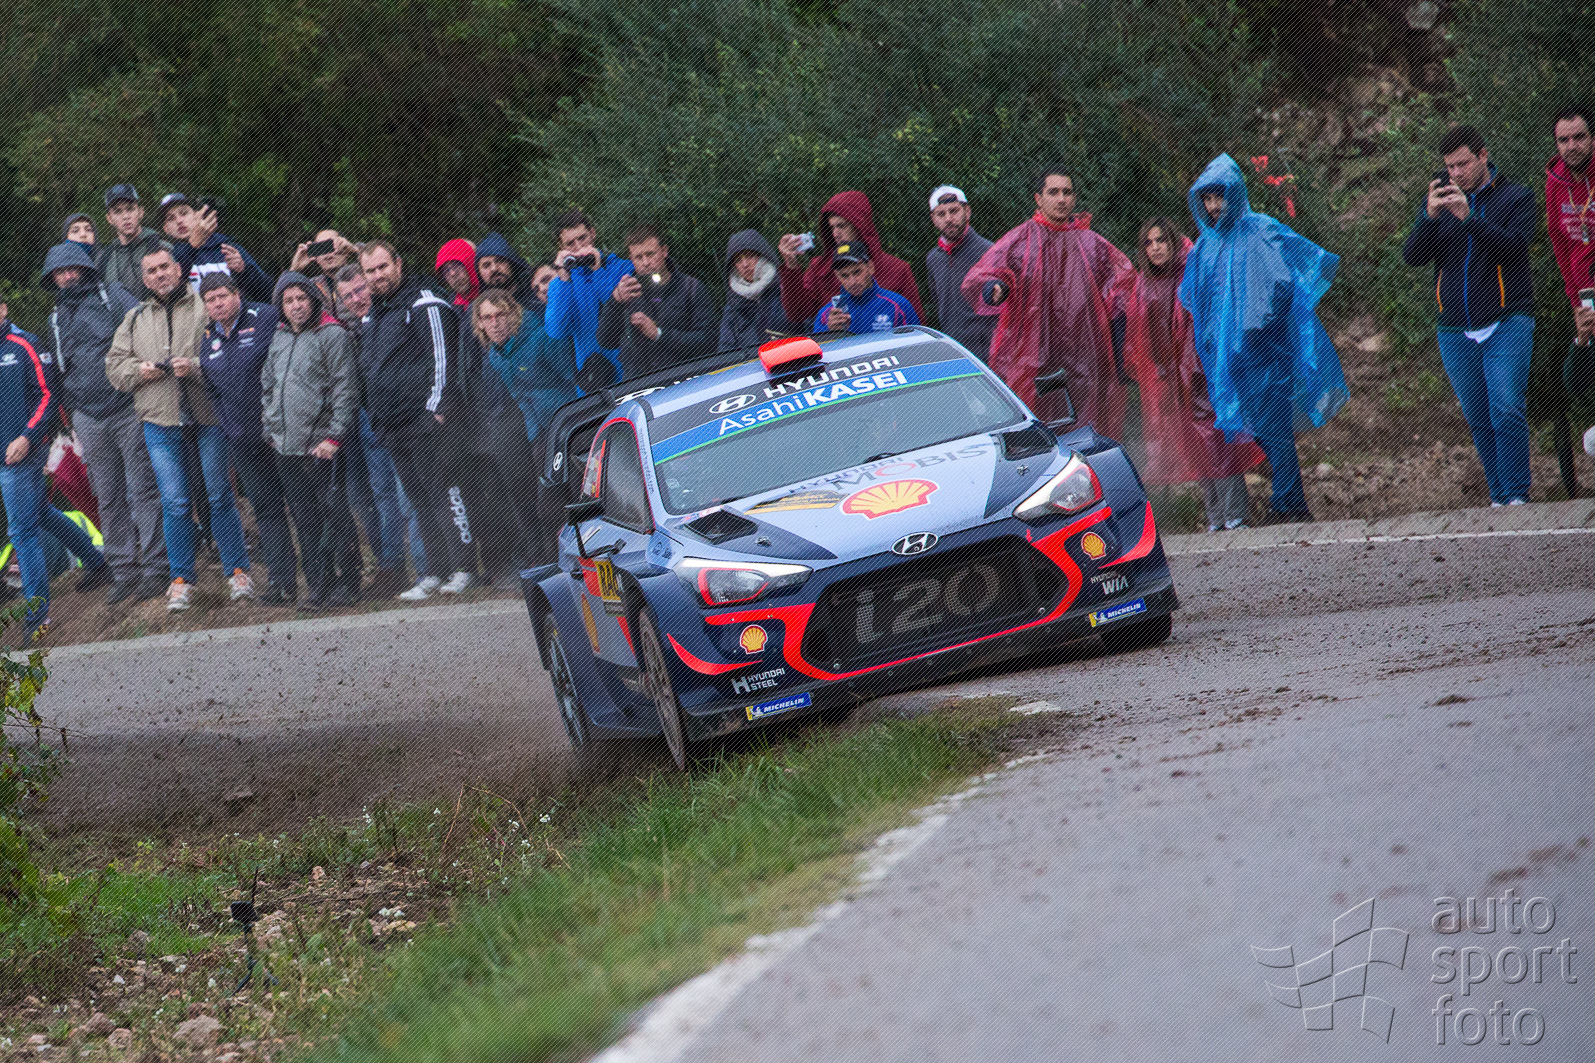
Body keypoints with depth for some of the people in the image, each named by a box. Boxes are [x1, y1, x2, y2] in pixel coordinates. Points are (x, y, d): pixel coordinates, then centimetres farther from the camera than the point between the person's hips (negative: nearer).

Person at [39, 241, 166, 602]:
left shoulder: (112, 295, 3)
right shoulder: (55, 321, 16)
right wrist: (72, 419, 18)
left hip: (128, 410, -4)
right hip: (89, 420, 4)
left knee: (144, 491, -5)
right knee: (109, 498, 6)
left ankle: (155, 568, -3)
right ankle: (123, 570, 11)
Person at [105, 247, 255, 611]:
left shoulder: (206, 307, 1)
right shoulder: (136, 319, 15)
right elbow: (114, 365, 15)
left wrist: (196, 366, -20)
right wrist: (138, 370, -5)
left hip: (207, 416, -3)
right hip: (160, 422, 3)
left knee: (219, 495, 1)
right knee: (174, 502, -1)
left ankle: (238, 570, 13)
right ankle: (181, 579, 10)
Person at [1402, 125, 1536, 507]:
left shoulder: (1516, 198, 3)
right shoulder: (1438, 199, 12)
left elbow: (1513, 245, -14)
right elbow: (1413, 256, 1)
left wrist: (1469, 217, -26)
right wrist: (1429, 217, -17)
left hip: (1506, 323, -4)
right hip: (1456, 330, 4)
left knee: (1507, 411, -16)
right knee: (1478, 419, 6)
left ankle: (1516, 497, -12)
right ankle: (1498, 497, 14)